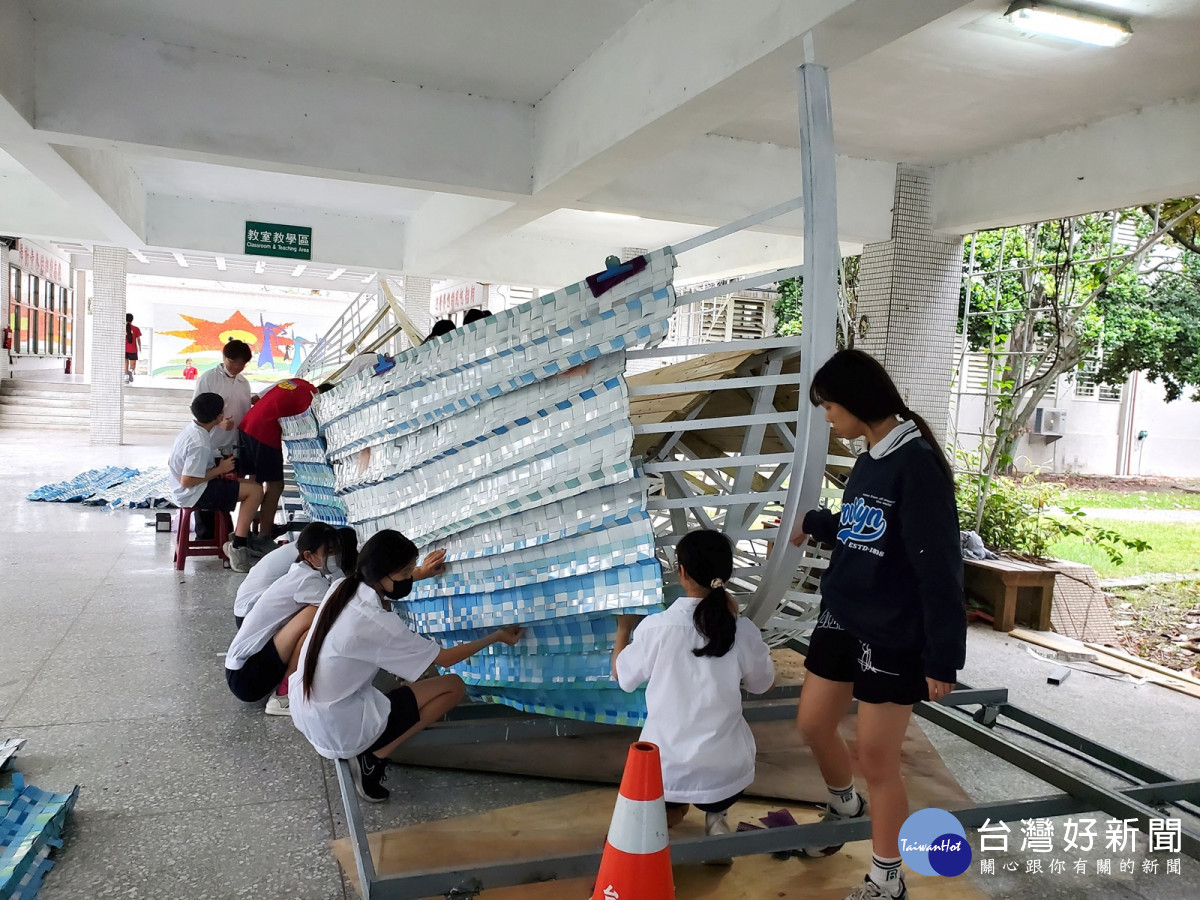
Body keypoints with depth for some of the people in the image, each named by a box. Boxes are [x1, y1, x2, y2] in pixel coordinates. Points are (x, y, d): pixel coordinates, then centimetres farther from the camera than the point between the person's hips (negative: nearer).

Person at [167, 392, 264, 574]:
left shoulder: (191, 430, 4)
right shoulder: (200, 444, -26)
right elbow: (187, 481, -26)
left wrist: (217, 471, 10)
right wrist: (219, 470, -16)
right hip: (194, 494, -10)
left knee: (249, 484, 20)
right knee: (255, 491, -14)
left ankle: (237, 540, 18)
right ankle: (237, 546, -12)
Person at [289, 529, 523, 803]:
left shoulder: (342, 588, -6)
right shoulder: (377, 624, -26)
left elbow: (378, 583, 22)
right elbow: (445, 658, -13)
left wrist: (420, 574, 13)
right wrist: (498, 636, -2)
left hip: (303, 712, 8)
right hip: (337, 731, -8)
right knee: (454, 687, -4)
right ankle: (373, 758, 0)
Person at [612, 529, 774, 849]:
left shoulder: (655, 626, -16)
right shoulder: (743, 630, -13)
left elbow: (622, 677, 3)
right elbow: (761, 684, 7)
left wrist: (623, 630, 20)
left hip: (666, 770, 0)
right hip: (726, 772, 0)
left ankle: (666, 810, 9)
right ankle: (716, 815, 15)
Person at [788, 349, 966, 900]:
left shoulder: (916, 464, -20)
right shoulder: (869, 458, 6)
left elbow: (940, 567, -20)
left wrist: (942, 657, -18)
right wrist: (815, 525, 22)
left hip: (892, 634, -8)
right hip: (841, 617, 8)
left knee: (877, 761, 4)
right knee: (813, 725, 17)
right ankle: (845, 808, 47)